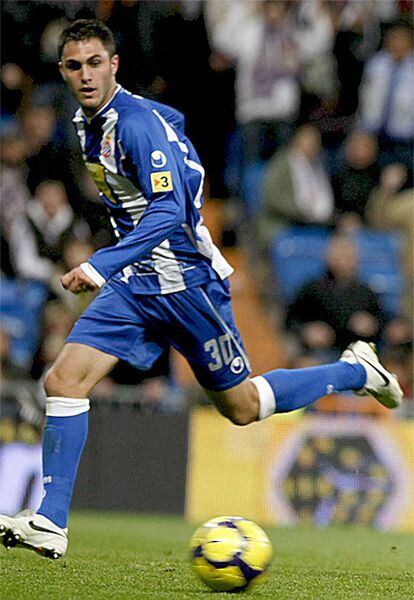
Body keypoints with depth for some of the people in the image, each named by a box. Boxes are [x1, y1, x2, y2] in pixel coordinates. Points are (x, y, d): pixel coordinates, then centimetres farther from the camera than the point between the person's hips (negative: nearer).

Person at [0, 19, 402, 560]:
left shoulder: (139, 123, -21)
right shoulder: (88, 124, 6)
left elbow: (168, 211, -30)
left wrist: (100, 266, -37)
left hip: (185, 282, -7)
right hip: (133, 285, 7)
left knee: (242, 407, 6)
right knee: (63, 381, -10)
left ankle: (356, 372, 27)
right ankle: (51, 524, -8)